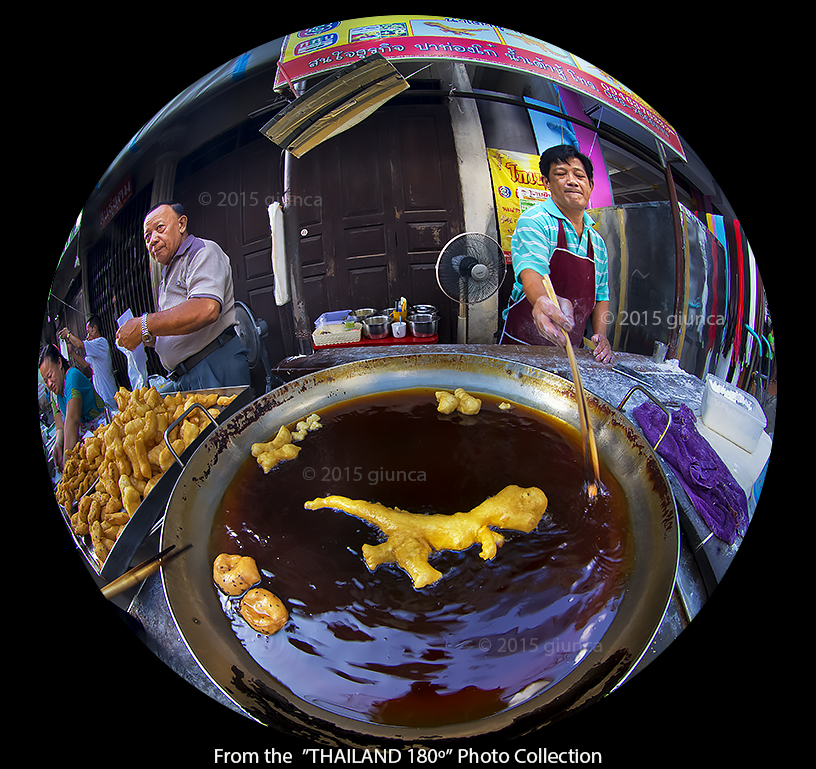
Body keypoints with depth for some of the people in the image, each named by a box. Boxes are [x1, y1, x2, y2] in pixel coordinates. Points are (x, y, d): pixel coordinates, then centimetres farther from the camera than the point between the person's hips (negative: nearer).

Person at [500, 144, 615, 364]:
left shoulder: (597, 243, 12)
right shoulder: (535, 220, -9)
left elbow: (601, 296, 18)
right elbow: (530, 273, -26)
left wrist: (601, 336, -1)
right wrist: (545, 301, -49)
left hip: (570, 351, 6)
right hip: (522, 346, -5)